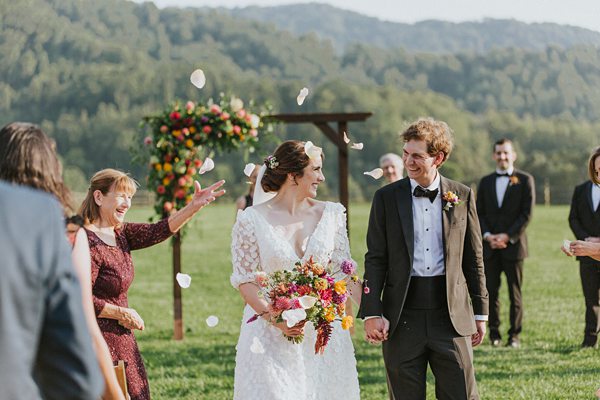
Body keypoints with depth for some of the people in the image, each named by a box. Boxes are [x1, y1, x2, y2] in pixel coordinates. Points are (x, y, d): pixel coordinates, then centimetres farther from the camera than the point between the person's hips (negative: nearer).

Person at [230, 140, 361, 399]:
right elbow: (244, 280, -5)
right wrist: (274, 318, -19)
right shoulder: (252, 220, -5)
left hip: (323, 334, 3)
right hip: (271, 334, -3)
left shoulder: (331, 214, 4)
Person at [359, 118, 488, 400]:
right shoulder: (386, 198, 3)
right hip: (402, 317, 0)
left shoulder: (462, 196, 5)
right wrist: (372, 313, -7)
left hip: (451, 314, 0)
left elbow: (473, 259, 10)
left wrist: (480, 312, 9)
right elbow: (375, 260, 2)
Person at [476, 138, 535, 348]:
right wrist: (487, 235, -7)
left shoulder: (524, 180, 2)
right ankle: (494, 334, 8)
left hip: (513, 245, -3)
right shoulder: (485, 181, 14)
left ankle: (514, 336, 5)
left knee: (515, 293, 0)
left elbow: (527, 214, -4)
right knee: (491, 292, 2)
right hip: (490, 246, 3)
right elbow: (479, 213, 10)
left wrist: (507, 236, -12)